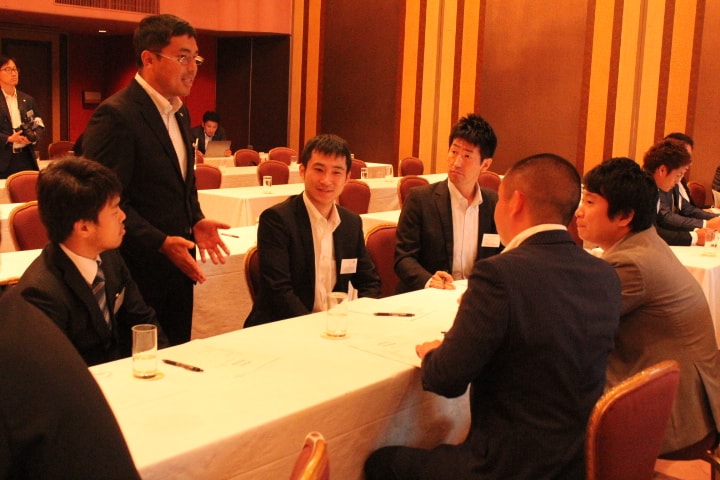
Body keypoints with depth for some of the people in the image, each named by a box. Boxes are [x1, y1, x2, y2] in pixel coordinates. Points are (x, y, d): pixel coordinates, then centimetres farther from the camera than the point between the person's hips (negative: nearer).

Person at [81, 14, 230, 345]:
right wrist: (160, 243, -24)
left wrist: (196, 221, 5)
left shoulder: (180, 113, 12)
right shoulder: (116, 115, -17)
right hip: (139, 268, -8)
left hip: (177, 265, 8)